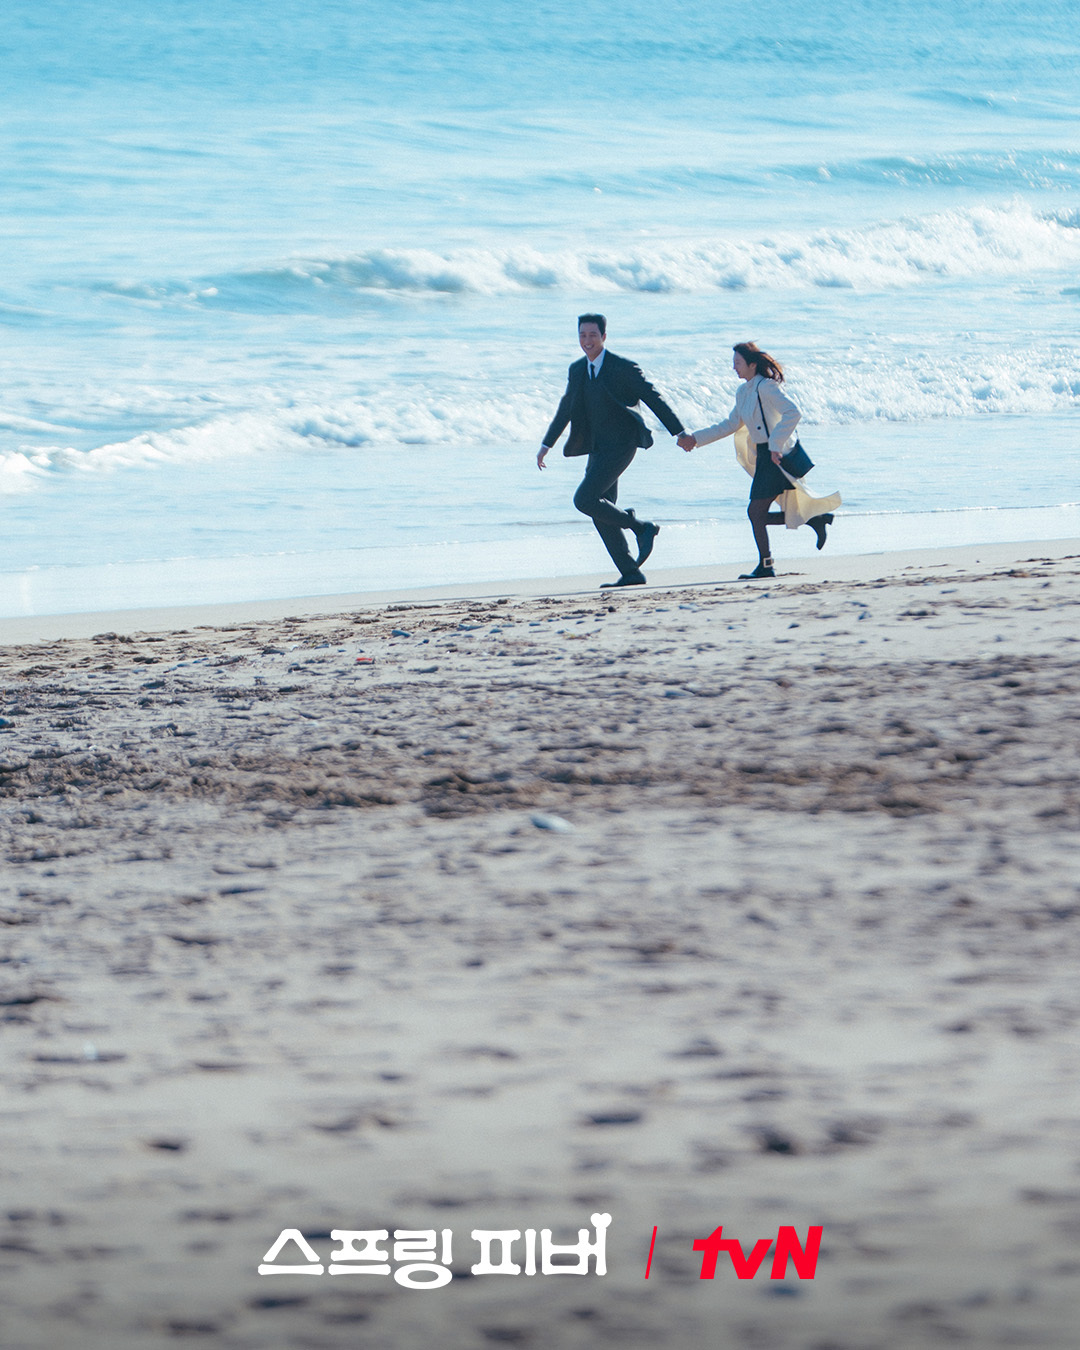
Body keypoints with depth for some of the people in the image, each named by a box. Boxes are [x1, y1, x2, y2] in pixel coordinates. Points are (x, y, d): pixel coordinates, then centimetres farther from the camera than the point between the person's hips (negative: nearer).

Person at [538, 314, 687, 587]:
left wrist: (679, 432, -10)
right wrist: (546, 445, 12)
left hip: (620, 445, -8)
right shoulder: (577, 370, 11)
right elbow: (565, 410, 19)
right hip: (598, 449, 8)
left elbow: (653, 400, -8)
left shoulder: (623, 367, -10)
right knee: (601, 515, 4)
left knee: (585, 500, -19)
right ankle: (631, 573, 8)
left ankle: (641, 528, -7)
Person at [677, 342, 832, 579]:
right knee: (759, 515, 9)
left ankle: (765, 566, 2)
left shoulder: (765, 387, -14)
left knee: (756, 512, -8)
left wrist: (775, 445, -25)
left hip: (778, 457, -9)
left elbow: (793, 414, -24)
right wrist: (695, 439, 18)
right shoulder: (743, 392, 14)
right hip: (764, 456, 9)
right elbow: (730, 425, 22)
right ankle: (816, 520, 17)